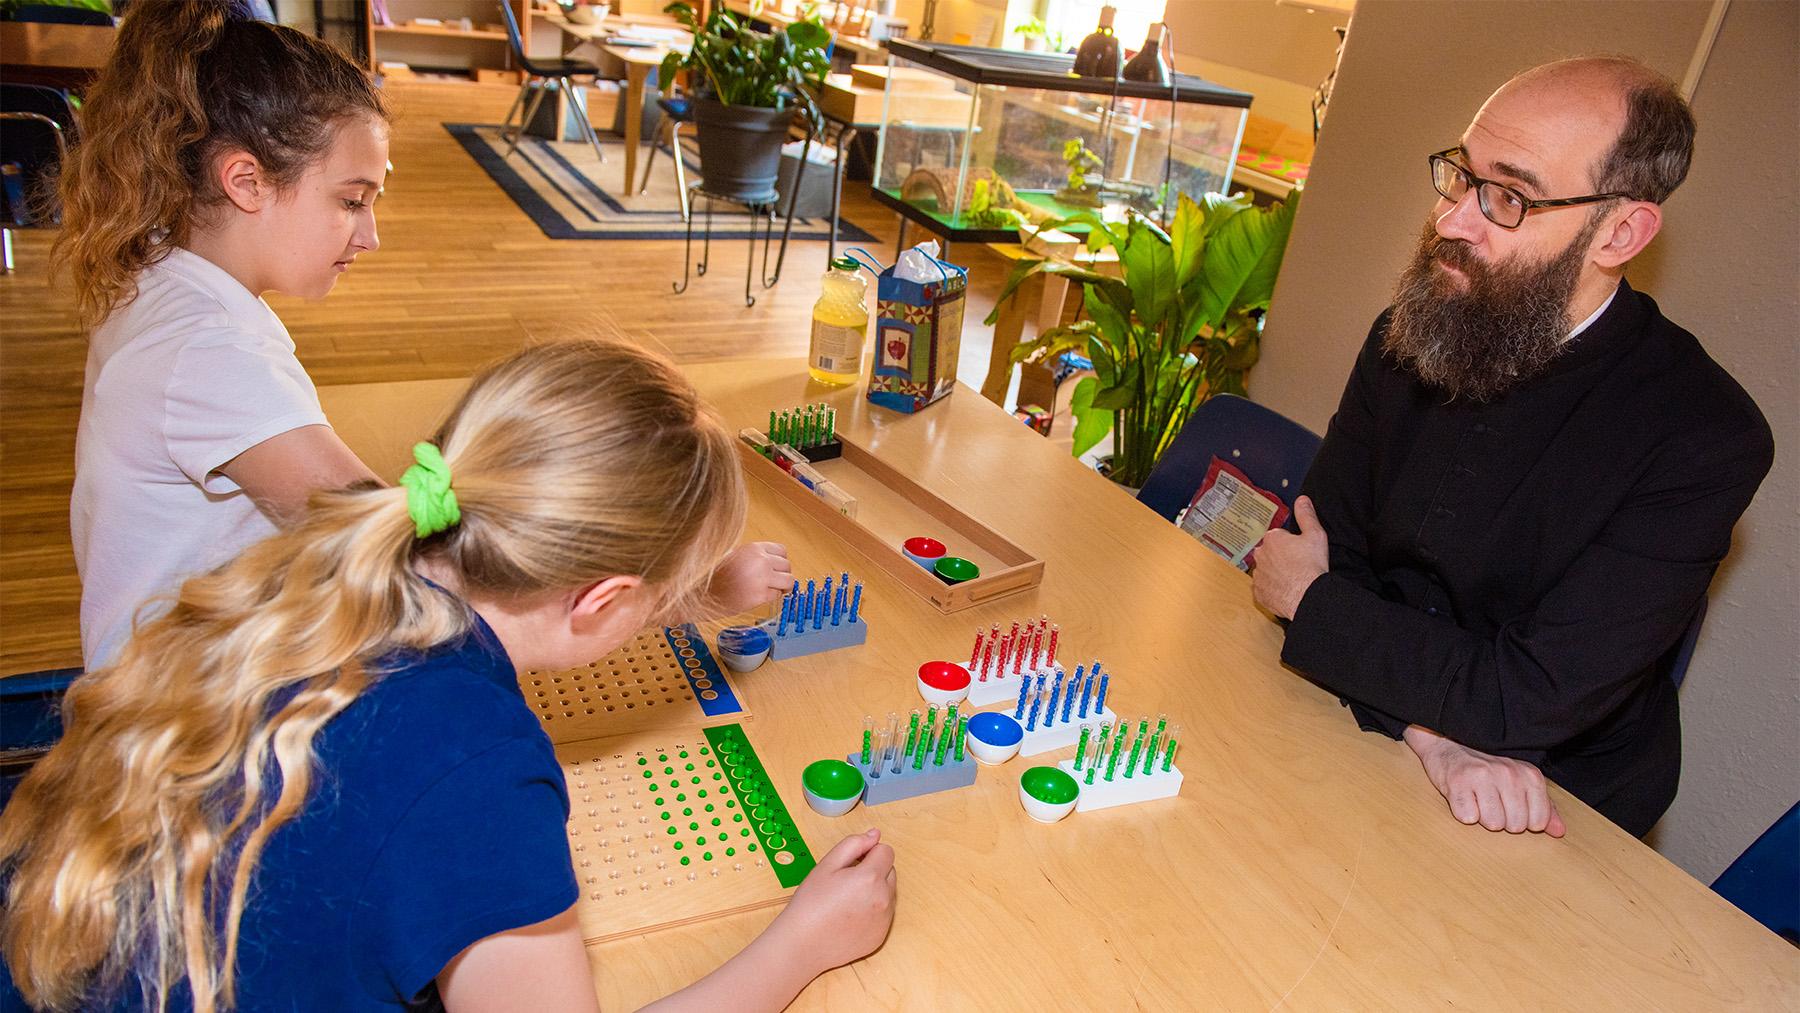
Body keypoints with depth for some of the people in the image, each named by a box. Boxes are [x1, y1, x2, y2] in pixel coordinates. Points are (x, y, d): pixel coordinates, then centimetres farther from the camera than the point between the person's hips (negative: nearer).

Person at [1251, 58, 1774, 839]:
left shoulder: (1706, 441, -20)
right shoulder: (1405, 339, -3)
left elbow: (1530, 700, -24)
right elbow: (1320, 547, -6)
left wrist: (1313, 599, -14)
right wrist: (1427, 728, -21)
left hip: (1550, 809, -4)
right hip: (1364, 741, 4)